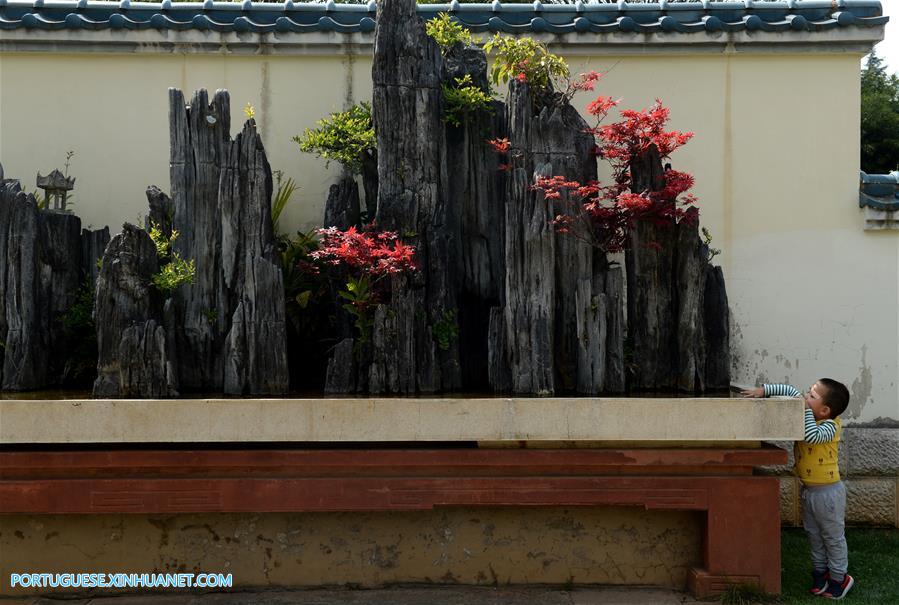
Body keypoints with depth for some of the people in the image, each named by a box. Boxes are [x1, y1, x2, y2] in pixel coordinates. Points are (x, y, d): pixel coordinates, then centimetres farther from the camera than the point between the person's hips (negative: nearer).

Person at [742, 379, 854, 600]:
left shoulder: (830, 426, -24)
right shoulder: (805, 414, -3)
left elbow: (812, 436, -42)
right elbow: (791, 391, 1)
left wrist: (806, 409, -37)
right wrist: (763, 390, -11)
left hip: (828, 491, -8)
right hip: (808, 490, 8)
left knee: (833, 537, 9)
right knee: (814, 535, 19)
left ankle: (838, 578, 23)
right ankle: (820, 572, 33)